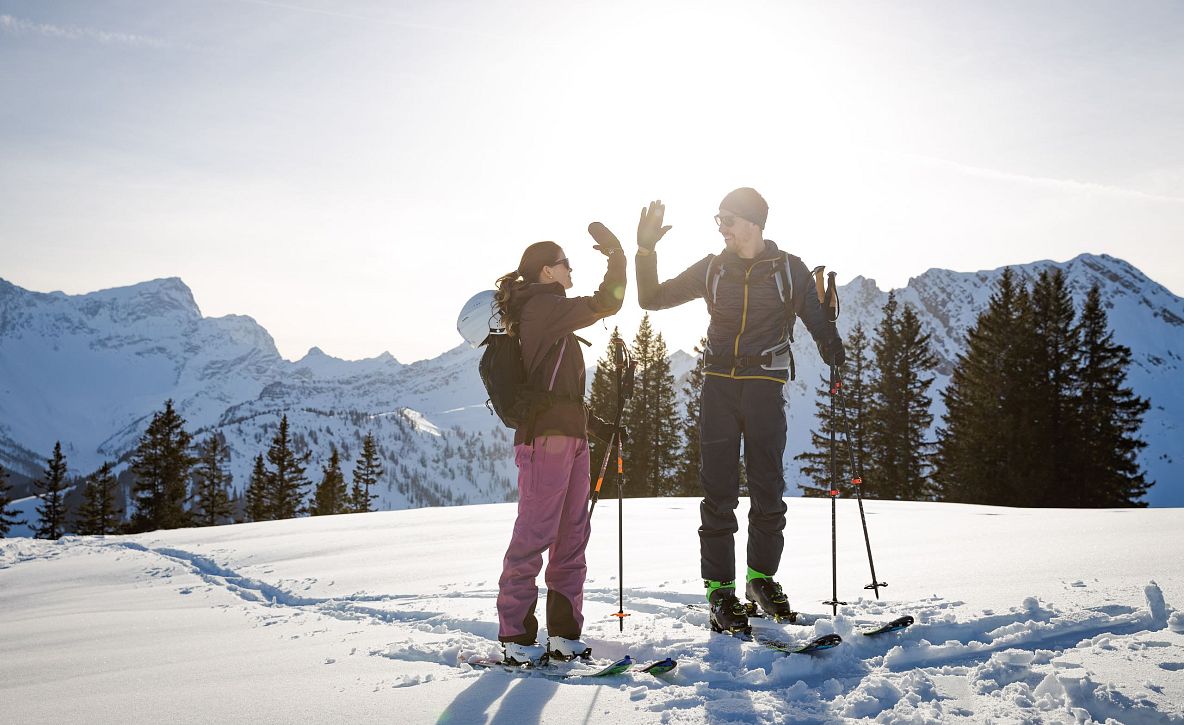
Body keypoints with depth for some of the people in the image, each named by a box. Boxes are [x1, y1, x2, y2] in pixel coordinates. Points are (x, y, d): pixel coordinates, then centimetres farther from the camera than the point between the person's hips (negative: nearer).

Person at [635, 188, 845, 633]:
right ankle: (720, 589, 4)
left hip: (765, 385, -1)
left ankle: (761, 577, 21)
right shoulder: (712, 269, 10)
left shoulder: (790, 270, 6)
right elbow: (653, 298, 13)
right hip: (719, 384, 1)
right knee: (719, 490, -2)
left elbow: (816, 320, 9)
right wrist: (646, 252, 0)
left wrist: (831, 346, -11)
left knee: (768, 488, 3)